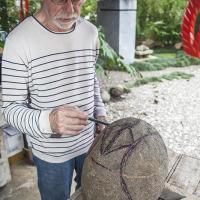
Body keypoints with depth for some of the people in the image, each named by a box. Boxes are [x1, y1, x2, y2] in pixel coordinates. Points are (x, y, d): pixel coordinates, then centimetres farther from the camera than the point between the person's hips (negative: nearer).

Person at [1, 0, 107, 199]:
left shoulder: (91, 32, -4)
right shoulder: (19, 40, -21)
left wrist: (100, 113, 0)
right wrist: (48, 121, -37)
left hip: (90, 142, 5)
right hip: (51, 153, -4)